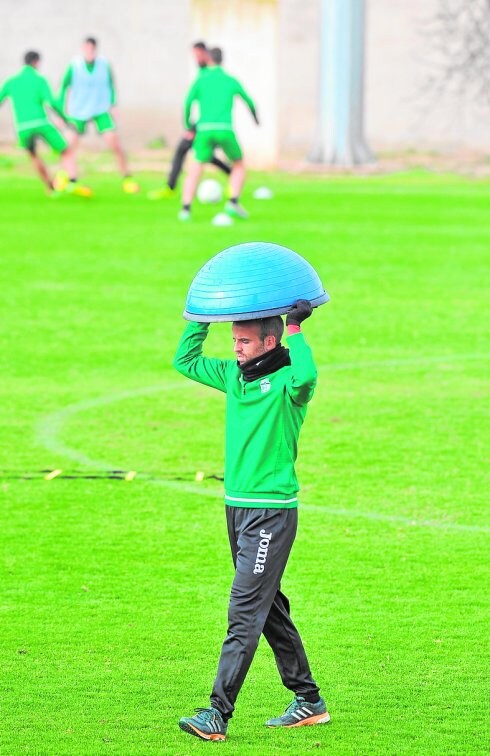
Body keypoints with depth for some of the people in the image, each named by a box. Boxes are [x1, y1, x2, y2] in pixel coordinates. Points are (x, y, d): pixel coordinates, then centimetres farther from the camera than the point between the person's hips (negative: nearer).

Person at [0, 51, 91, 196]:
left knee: (33, 155, 32)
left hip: (23, 128, 3)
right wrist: (66, 119, 1)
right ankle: (72, 183, -17)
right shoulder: (39, 79, 4)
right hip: (41, 124, -3)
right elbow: (50, 102, -9)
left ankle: (52, 188, 29)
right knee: (67, 153, 8)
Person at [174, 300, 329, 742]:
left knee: (245, 612, -12)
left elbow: (306, 376, -36)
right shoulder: (234, 375, 10)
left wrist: (295, 329, -25)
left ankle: (218, 715, -16)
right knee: (270, 609, 14)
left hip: (272, 513, -9)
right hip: (237, 507, 9)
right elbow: (185, 360, 22)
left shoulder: (286, 381, -12)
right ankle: (309, 703, 23)